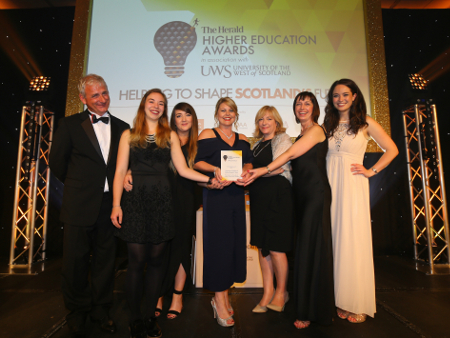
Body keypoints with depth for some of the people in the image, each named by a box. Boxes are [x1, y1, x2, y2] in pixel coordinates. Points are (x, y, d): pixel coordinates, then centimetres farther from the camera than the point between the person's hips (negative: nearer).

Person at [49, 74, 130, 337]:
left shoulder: (122, 127, 7)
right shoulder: (70, 125, 1)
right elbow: (57, 162, 4)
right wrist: (76, 184, 8)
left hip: (109, 204, 2)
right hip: (80, 205, -2)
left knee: (105, 259, 13)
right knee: (76, 259, 10)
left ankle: (101, 309, 34)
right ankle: (78, 312, 33)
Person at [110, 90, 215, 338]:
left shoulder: (170, 136, 13)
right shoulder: (129, 135, 11)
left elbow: (183, 169, 6)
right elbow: (120, 172, 3)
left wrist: (209, 179, -6)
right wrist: (116, 205, -6)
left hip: (161, 201, 1)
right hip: (135, 200, -1)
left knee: (156, 259, 5)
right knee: (137, 260, 1)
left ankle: (150, 315, 22)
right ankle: (135, 318, 20)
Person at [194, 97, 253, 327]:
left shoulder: (242, 139, 16)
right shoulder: (207, 135, 2)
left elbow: (248, 162, 9)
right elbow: (197, 162, -5)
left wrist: (245, 172, -12)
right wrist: (215, 170, -22)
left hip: (237, 194, 5)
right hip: (215, 195, -5)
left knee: (235, 243, 7)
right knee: (218, 243, -4)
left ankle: (223, 294, 22)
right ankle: (219, 301, 7)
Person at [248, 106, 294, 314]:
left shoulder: (283, 139, 0)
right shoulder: (257, 144, 21)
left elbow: (279, 167, -13)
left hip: (278, 196, -7)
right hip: (259, 198, 7)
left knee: (275, 247, -2)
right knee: (262, 246, 8)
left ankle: (281, 291, 19)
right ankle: (268, 292, 19)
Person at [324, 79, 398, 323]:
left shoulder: (365, 123, 5)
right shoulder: (328, 125, 14)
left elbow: (392, 150, 5)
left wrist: (371, 171, -3)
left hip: (353, 186, -3)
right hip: (330, 186, 3)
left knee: (353, 241, -1)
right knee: (334, 241, 4)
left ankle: (358, 304, 12)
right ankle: (339, 299, 16)